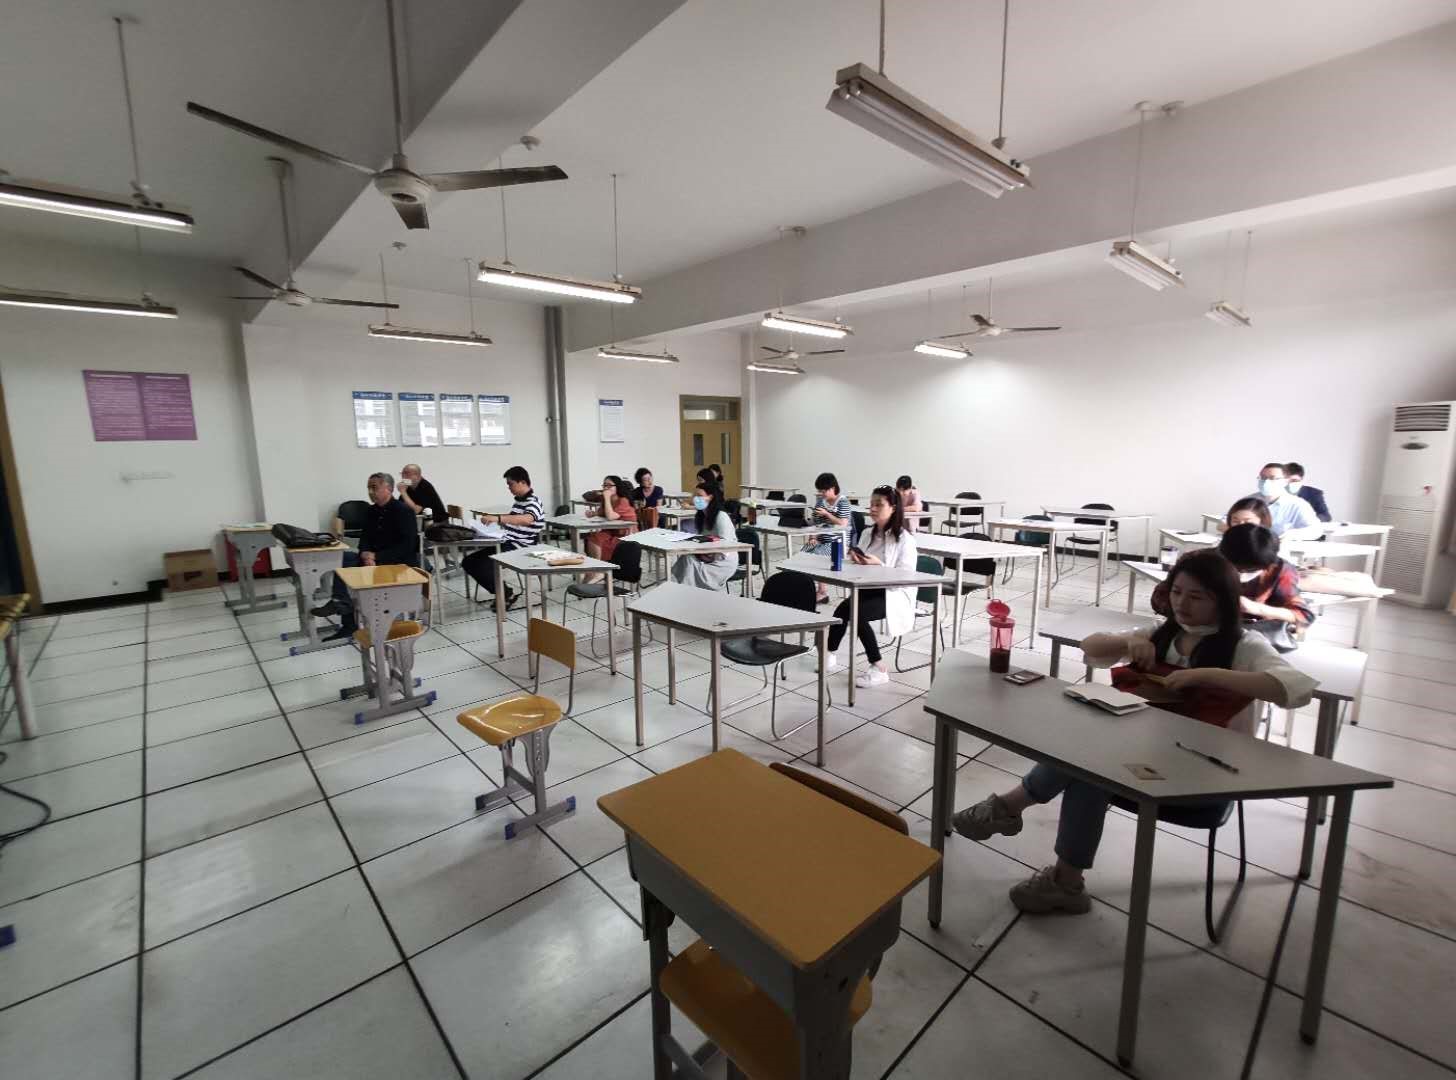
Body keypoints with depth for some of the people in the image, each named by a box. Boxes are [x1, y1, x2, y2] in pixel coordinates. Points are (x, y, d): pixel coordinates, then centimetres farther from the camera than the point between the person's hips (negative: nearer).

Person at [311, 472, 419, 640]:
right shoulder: (372, 511, 12)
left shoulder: (403, 511, -12)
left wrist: (376, 557, -22)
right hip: (375, 559, 9)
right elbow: (366, 538, 10)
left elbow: (406, 546, -19)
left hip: (402, 562, -8)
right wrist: (366, 554, -14)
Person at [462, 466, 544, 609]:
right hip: (506, 543, 10)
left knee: (483, 566, -24)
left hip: (521, 548, -10)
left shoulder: (533, 501, -13)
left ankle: (507, 594, -2)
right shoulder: (518, 499, 16)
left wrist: (498, 518, -41)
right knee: (468, 562, 5)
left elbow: (527, 519, -35)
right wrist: (491, 519, 12)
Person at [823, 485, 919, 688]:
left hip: (895, 594, -5)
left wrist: (878, 565, -27)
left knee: (857, 613, -30)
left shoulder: (905, 539, -9)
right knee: (843, 608, -25)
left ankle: (879, 669, -17)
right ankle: (831, 654, -6)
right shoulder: (867, 533, 10)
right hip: (868, 589, 5)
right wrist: (856, 560, -7)